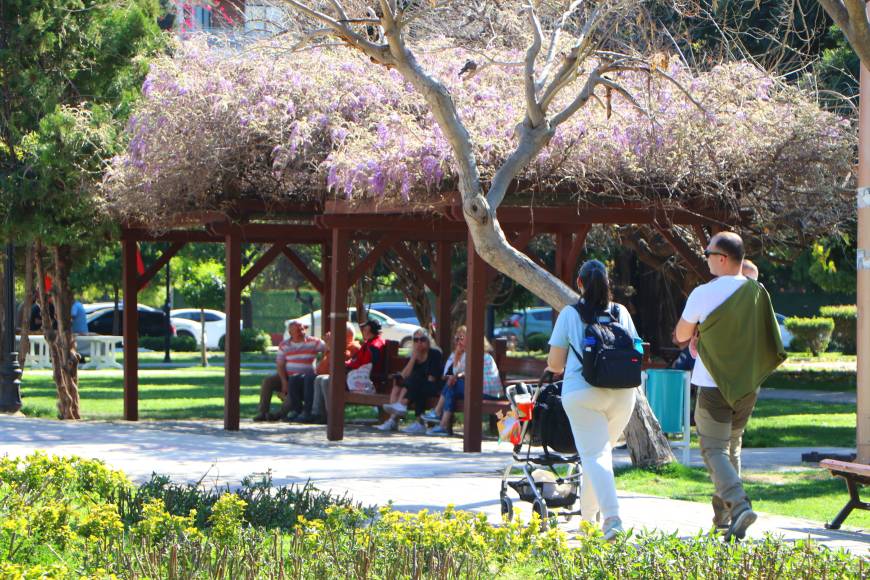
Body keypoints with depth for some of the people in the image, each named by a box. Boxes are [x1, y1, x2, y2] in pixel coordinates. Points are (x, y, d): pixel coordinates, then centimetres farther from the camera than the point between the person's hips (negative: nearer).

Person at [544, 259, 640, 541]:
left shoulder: (570, 314, 1)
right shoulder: (621, 313, 9)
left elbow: (554, 363, 2)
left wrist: (555, 367, 24)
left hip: (582, 391, -3)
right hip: (622, 392, 4)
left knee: (594, 455, -7)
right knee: (602, 451, 19)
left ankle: (612, 516, -25)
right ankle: (589, 513, 25)